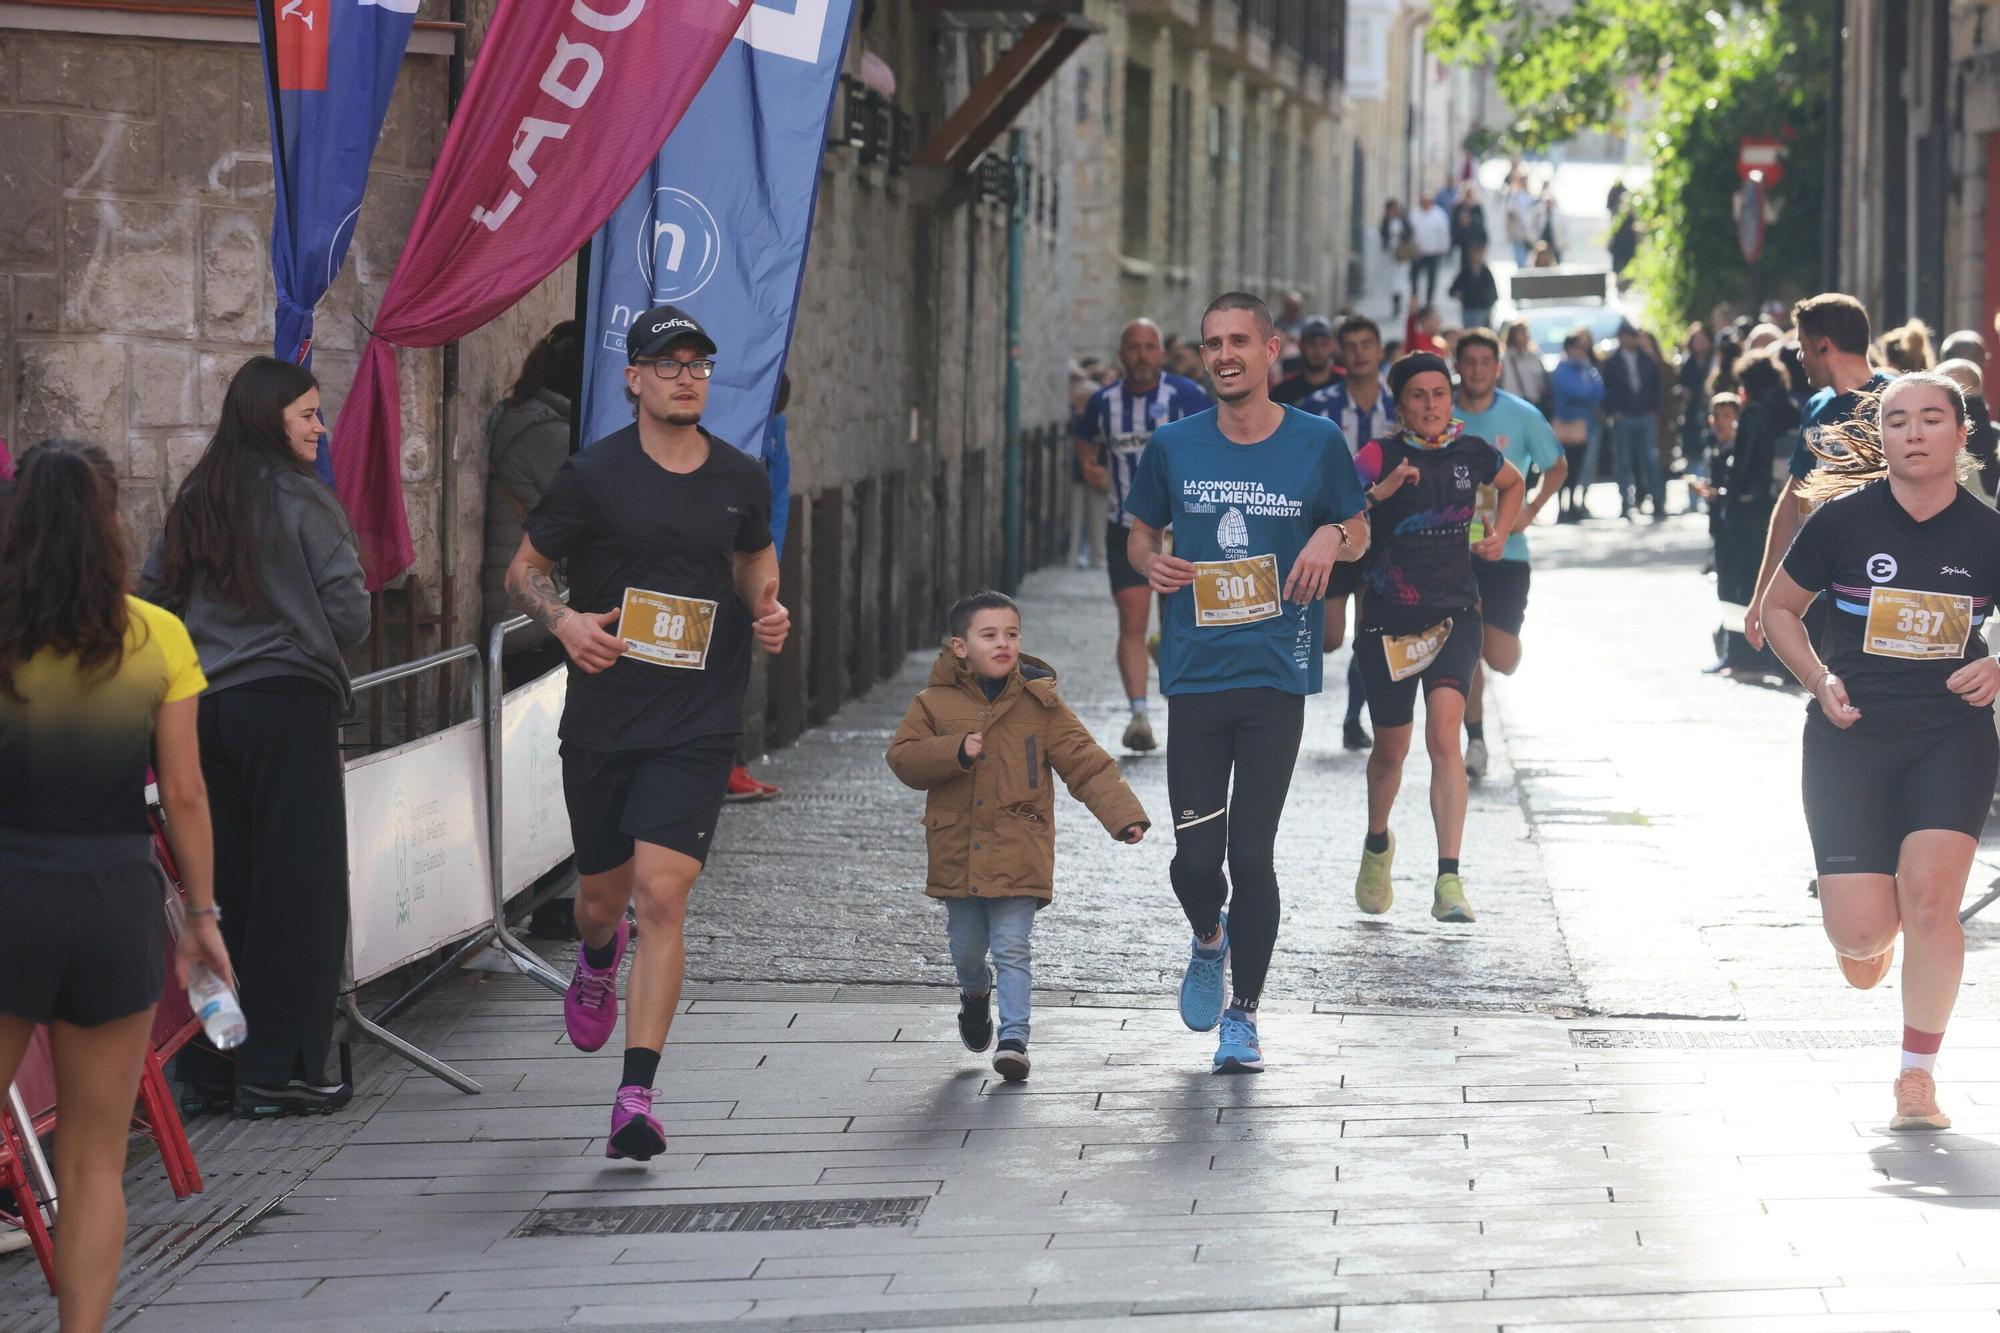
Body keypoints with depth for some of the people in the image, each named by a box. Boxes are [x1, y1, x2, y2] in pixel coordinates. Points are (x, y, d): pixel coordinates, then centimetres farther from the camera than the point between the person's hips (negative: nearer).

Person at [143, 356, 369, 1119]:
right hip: (289, 706, -6)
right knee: (296, 892, 1)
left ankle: (210, 1071, 13)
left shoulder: (191, 505, 8)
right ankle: (277, 1072, 1)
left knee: (220, 889, 10)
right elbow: (348, 613, -10)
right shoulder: (303, 503, -8)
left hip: (203, 709, 6)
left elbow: (152, 600, 10)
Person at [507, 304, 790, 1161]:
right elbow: (523, 569, 4)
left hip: (698, 725, 0)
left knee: (663, 895, -15)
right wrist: (563, 620, -16)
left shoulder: (741, 480, 4)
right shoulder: (594, 476, -5)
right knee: (603, 898, 13)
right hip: (602, 720, 0)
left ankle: (637, 1096, -14)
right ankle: (598, 960, 54)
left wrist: (766, 610, 3)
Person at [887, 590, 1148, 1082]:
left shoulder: (1039, 704, -2)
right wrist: (955, 752, -20)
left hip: (1018, 855, -2)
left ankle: (1014, 1037, -6)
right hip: (958, 852, 2)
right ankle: (975, 995, 45)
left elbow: (1085, 762, -4)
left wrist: (1123, 815, -14)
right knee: (967, 948, 14)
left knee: (1011, 949, -8)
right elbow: (903, 758, -4)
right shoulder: (936, 703, 0)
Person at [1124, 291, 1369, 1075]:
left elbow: (1359, 533, 13)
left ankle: (1243, 1015, 14)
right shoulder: (1173, 447, 4)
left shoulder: (1316, 443, 1)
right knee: (1195, 856, -2)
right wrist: (1151, 563, -6)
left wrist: (1333, 538, -10)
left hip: (1276, 678, -1)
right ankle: (1209, 942, 33)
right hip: (1194, 677, 1)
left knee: (1252, 854, -3)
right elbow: (1141, 533, 17)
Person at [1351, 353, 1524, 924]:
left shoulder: (1471, 451, 3)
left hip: (1455, 616, 1)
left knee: (1444, 735, -20)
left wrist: (1500, 535, 12)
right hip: (1389, 621, -1)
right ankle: (1377, 845, 45)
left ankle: (1449, 880, -24)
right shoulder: (1379, 457, -7)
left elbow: (1512, 484, 26)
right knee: (1391, 749, 14)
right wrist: (1379, 493, -35)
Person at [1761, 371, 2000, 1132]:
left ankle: (1918, 1076, 1)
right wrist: (1820, 680, -7)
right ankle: (1876, 936, 34)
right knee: (1859, 936, -7)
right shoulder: (1843, 520, -6)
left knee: (1930, 899, -16)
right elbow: (1778, 608, 7)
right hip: (1850, 741, 0)